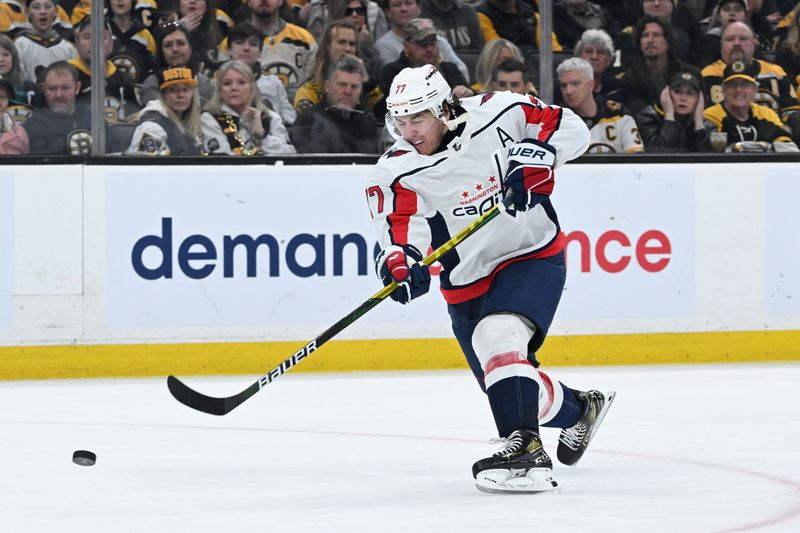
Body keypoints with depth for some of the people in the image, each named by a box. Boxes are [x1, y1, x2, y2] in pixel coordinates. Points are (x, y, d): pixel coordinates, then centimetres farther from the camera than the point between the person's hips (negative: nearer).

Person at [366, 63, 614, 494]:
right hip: (467, 285, 4)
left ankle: (524, 448, -38)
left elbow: (571, 128, -7)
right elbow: (400, 232, -23)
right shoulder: (395, 174, -11)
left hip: (532, 254, -4)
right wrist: (400, 262, -46)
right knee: (510, 390, 8)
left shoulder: (499, 113, -14)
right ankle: (581, 409, 37)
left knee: (497, 338, -31)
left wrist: (535, 156, -25)